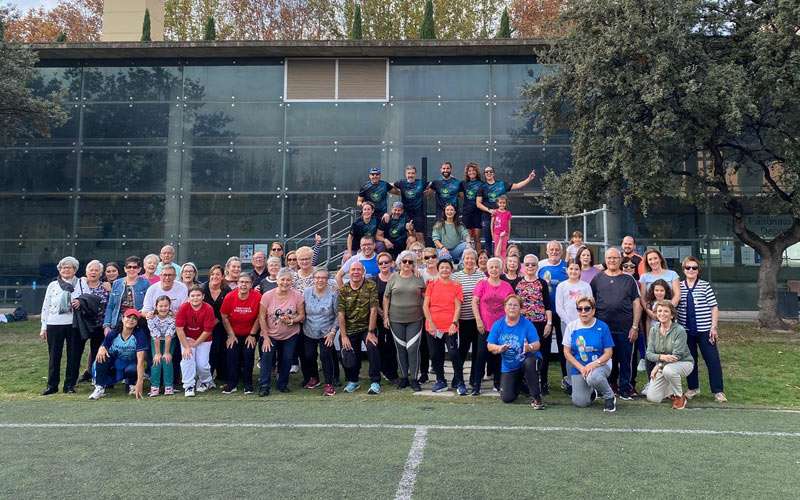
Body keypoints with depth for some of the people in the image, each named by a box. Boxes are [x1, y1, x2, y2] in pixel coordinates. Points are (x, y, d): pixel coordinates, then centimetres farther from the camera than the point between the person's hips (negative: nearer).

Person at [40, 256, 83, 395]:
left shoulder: (81, 283, 6)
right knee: (54, 356, 4)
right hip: (54, 324, 1)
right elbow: (46, 307, 11)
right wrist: (43, 327, 6)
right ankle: (52, 385, 14)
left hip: (74, 324, -1)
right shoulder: (53, 285, 11)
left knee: (74, 356, 2)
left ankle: (70, 385, 12)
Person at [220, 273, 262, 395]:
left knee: (248, 355, -8)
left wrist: (252, 335, -6)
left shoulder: (257, 296, -18)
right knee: (232, 355, -6)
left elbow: (259, 318, -9)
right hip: (234, 334, 1)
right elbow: (224, 317, -4)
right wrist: (231, 335, -4)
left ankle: (248, 385, 6)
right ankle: (232, 384, 7)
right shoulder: (229, 297, -14)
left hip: (250, 334, -1)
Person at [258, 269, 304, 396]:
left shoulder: (297, 295, -9)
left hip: (290, 336, 2)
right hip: (270, 335, -1)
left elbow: (302, 315, -3)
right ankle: (264, 386, -1)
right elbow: (262, 317, -9)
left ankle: (282, 384, 27)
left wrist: (291, 321, -24)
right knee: (266, 358, -12)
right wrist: (266, 337, -12)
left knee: (286, 360, 8)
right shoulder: (267, 296, -12)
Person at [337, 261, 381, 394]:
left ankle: (375, 382, -12)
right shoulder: (343, 290, 0)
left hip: (367, 327, -2)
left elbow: (373, 310, -12)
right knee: (350, 356, 5)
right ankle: (352, 381, 33)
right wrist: (343, 336, -12)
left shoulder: (371, 286, -7)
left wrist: (371, 332, -17)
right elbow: (341, 314, -5)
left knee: (373, 348, -24)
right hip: (349, 329, 2)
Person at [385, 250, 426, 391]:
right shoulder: (393, 277, 3)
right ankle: (404, 377, 21)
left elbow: (425, 295, 9)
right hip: (396, 320, 1)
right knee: (400, 349, 8)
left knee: (413, 349, -5)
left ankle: (413, 379, 6)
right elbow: (386, 297, 6)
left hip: (415, 320, -1)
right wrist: (385, 316, 2)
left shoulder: (418, 278, 3)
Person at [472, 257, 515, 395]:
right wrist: (478, 321, -10)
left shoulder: (507, 286, 4)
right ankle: (477, 385, 5)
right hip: (485, 327, -2)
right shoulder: (482, 284, -1)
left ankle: (498, 383, 24)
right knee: (482, 355, -1)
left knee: (498, 355, 11)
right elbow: (474, 302, -4)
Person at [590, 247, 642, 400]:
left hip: (625, 328, 0)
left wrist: (635, 326, -3)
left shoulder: (629, 280, 6)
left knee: (625, 360, 4)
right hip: (603, 328, 1)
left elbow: (636, 304, 4)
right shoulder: (597, 279, 8)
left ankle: (625, 389, 16)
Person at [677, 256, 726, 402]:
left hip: (704, 330, -2)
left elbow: (714, 307, -1)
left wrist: (714, 327, -8)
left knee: (713, 359, -1)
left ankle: (718, 391, 8)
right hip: (686, 330, 2)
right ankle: (693, 388, 25)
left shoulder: (705, 285, -1)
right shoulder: (679, 287, 5)